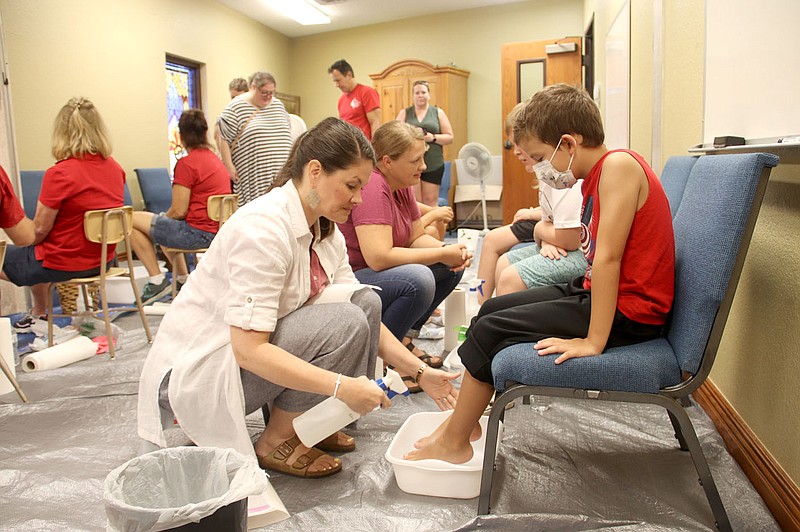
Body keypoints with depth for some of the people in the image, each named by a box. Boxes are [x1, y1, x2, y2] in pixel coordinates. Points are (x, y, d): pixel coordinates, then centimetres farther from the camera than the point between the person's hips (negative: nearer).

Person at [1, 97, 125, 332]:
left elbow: (39, 231, -16)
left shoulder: (59, 174, -22)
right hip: (101, 259, 7)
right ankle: (38, 314, 48)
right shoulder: (115, 169, -3)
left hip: (64, 263, -7)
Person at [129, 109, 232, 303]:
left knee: (132, 220, -1)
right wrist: (163, 218, 22)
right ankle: (183, 279, 34)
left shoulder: (187, 163, -14)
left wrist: (163, 217, 6)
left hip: (197, 232, -9)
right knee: (166, 226, 34)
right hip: (216, 231, 9)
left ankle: (157, 280, 0)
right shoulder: (216, 160, 12)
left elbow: (179, 211, -16)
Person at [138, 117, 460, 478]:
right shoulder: (263, 228, -26)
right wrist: (341, 386, -32)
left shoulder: (325, 231, 1)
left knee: (367, 302, -4)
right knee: (344, 324, -24)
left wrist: (420, 372, -4)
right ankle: (276, 441, -5)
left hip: (253, 355, 8)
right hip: (194, 372, -8)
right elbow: (248, 350, -30)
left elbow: (365, 315, 4)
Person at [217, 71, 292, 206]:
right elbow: (224, 139, -4)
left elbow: (288, 134, 21)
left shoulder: (279, 105, 15)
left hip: (280, 174, 5)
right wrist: (229, 167, -9)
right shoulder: (236, 107, -2)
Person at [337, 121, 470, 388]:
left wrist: (450, 251, -11)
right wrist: (441, 254, -22)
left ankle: (404, 338, 9)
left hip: (371, 273, 10)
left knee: (452, 267, 5)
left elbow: (416, 238, 10)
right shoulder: (372, 186, -23)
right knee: (417, 280, -33)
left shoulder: (401, 184, 5)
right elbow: (378, 257, -31)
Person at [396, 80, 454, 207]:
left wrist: (433, 137, -12)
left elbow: (450, 137, 6)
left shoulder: (438, 112, 9)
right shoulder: (404, 113, 11)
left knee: (431, 201, 1)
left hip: (434, 165, 0)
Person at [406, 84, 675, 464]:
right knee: (491, 310, 12)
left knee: (490, 331, -10)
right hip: (594, 292, 10)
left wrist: (594, 340, -25)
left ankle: (453, 442, 7)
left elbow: (608, 256, -25)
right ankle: (465, 418, 20)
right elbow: (599, 255, 8)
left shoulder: (618, 166, -20)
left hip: (627, 312, -10)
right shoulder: (596, 175, 10)